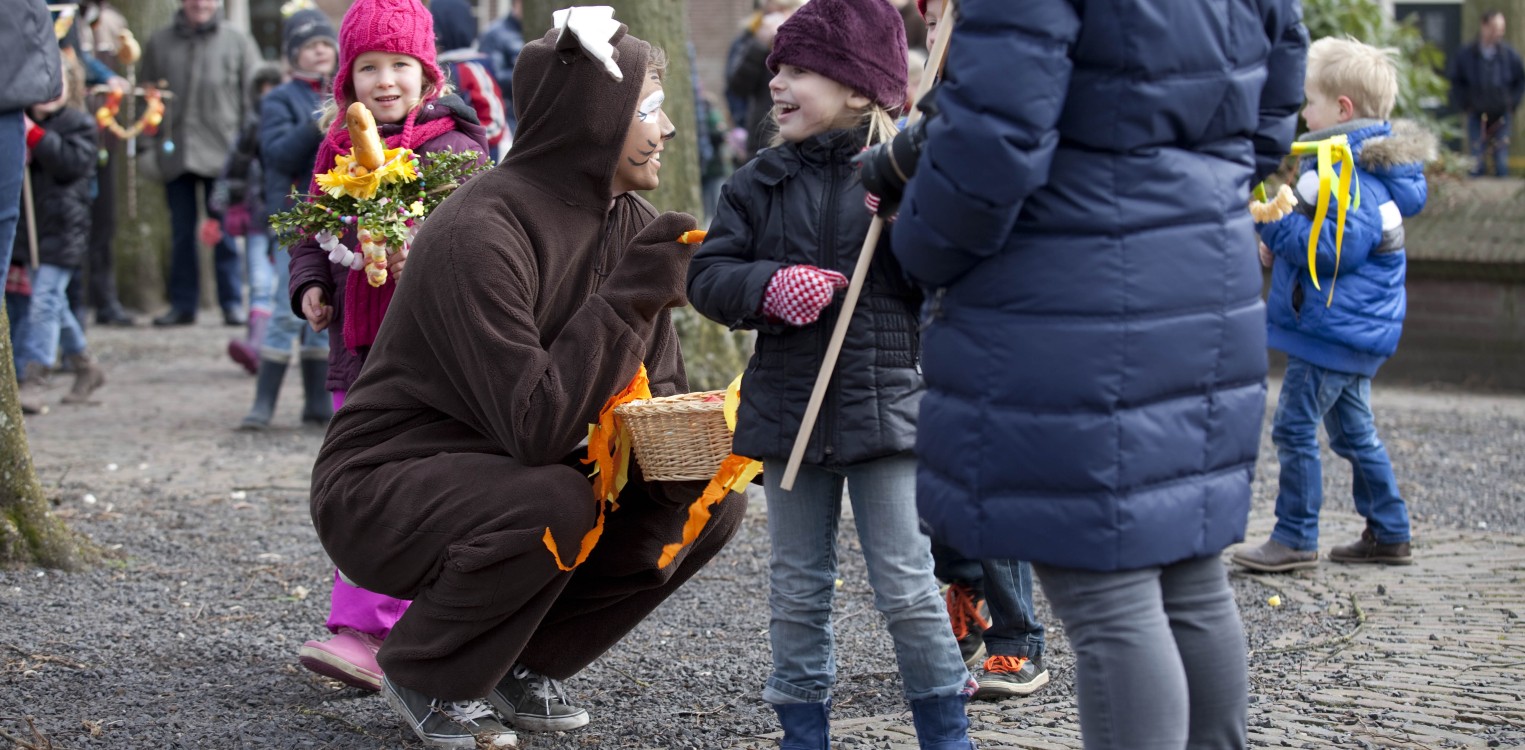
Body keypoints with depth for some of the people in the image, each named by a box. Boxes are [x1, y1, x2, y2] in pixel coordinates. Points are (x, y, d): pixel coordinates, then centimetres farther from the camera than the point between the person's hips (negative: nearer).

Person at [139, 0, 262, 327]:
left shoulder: (237, 42, 5)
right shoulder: (159, 43, 9)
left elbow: (252, 100, 4)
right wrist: (149, 144, 4)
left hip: (222, 154, -2)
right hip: (174, 153, 2)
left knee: (225, 233, -1)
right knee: (181, 234, 7)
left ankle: (232, 303, 5)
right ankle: (183, 304, 13)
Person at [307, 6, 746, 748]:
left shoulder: (630, 225, -1)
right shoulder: (480, 233, -26)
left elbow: (657, 391, 3)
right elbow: (537, 426, -32)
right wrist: (632, 295, -29)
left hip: (508, 481, 8)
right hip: (378, 492, -8)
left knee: (711, 502, -5)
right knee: (555, 504, -35)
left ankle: (522, 661, 10)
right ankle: (426, 677, -7)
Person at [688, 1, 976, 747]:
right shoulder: (759, 184, 5)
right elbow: (708, 275, 1)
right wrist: (768, 287, -17)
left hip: (888, 401, -3)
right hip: (788, 406, 4)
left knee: (906, 585, -2)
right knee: (797, 587, 12)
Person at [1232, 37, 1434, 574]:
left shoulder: (1348, 171, -20)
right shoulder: (1367, 162, 13)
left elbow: (1338, 248, -27)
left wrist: (1275, 225, -23)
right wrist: (1284, 243, 14)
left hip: (1335, 328, -11)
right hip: (1356, 328, 11)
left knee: (1294, 428, -5)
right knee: (1354, 432, 18)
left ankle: (1295, 539, 1)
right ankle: (1388, 535, 24)